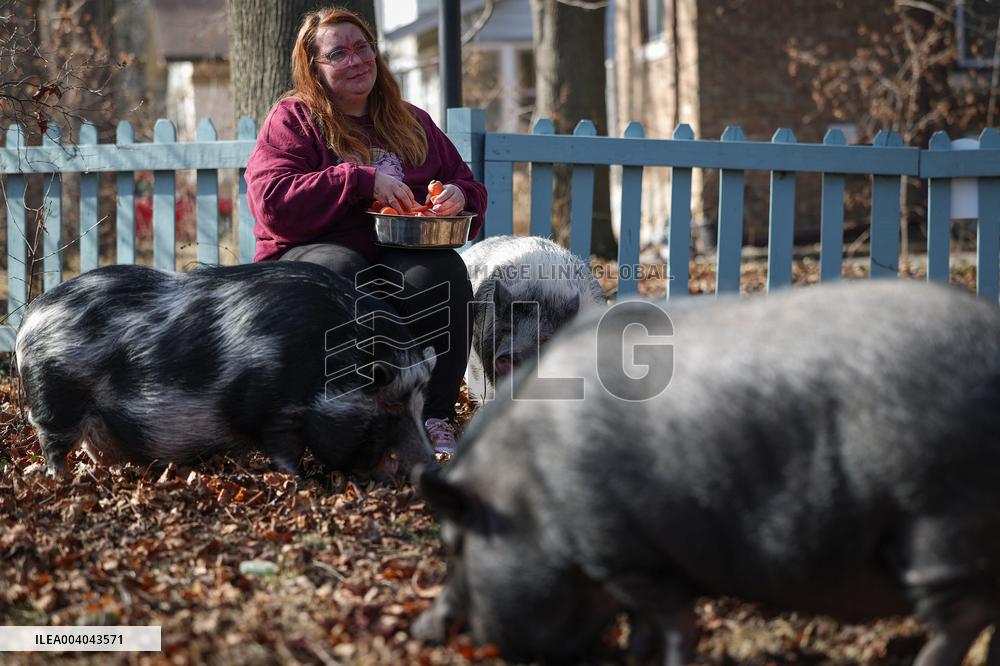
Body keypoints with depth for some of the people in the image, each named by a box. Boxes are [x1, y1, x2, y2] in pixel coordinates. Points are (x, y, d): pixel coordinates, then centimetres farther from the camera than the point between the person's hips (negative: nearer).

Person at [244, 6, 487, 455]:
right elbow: (274, 202, -8)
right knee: (342, 273, -39)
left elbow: (468, 186, 28)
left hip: (402, 253, 3)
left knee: (443, 271, -31)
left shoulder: (413, 123, 23)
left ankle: (436, 418, -28)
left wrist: (459, 196, 2)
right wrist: (363, 180, -13)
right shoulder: (292, 120, 8)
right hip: (312, 253, -3)